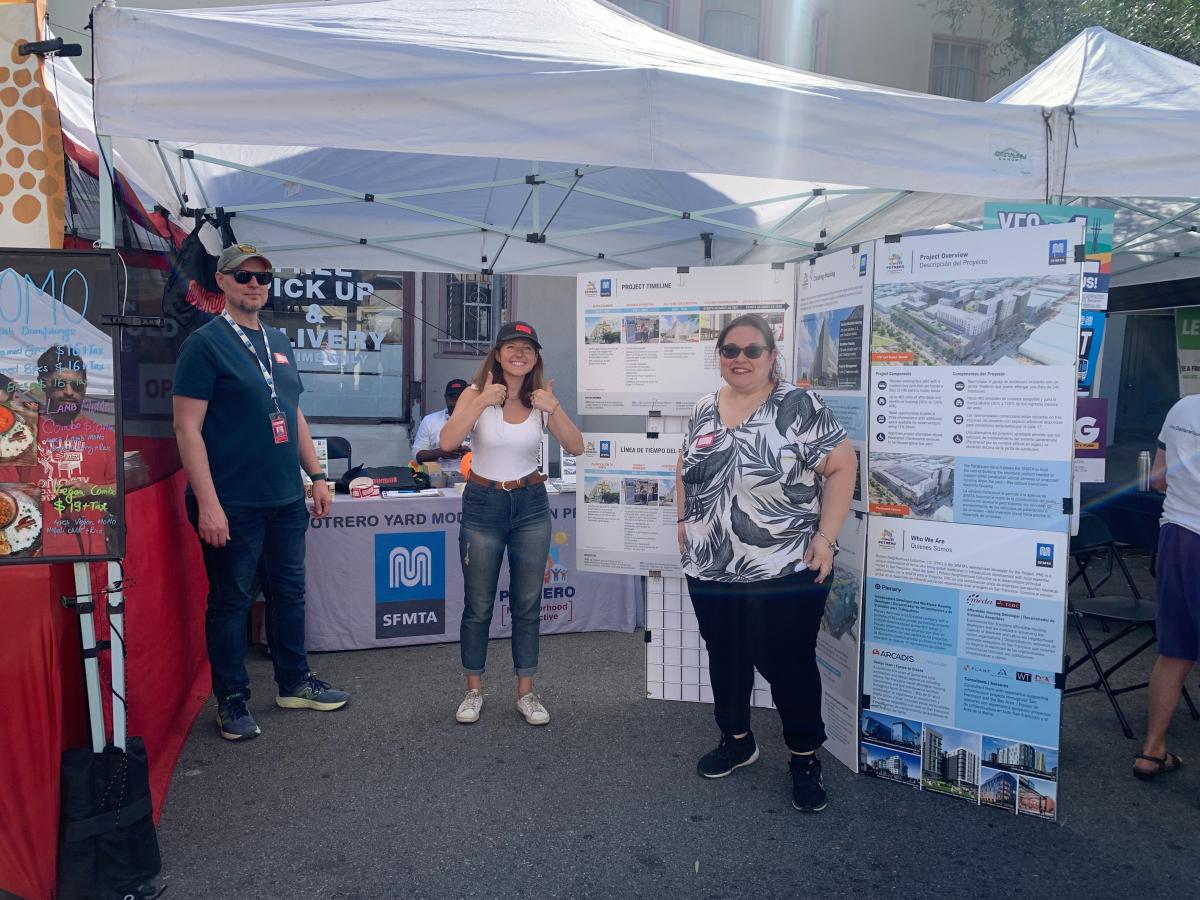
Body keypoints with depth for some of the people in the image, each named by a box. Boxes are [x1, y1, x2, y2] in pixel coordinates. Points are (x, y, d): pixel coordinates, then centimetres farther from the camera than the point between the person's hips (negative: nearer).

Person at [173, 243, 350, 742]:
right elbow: (187, 427, -14)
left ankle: (295, 683, 31)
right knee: (231, 600, 6)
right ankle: (232, 700, 21)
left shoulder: (278, 341, 12)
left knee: (289, 591, 16)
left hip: (286, 499, 7)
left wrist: (316, 476, 13)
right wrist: (208, 503, -19)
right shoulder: (205, 343, -9)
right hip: (233, 504, -7)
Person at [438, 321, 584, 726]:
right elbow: (447, 442, -21)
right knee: (478, 605, 7)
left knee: (527, 605, 9)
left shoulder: (540, 399, 0)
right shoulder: (477, 393, -7)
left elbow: (576, 448, -7)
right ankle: (474, 690, 25)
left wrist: (554, 409, -20)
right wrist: (483, 402, -27)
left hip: (531, 505, 2)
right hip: (483, 505, -2)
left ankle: (526, 692, 23)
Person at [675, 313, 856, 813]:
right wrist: (685, 521, 11)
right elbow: (686, 468, 20)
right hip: (710, 573, 5)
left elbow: (842, 466, -10)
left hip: (787, 573, -5)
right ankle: (736, 741, 39)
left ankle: (805, 758, 26)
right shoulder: (703, 410, 8)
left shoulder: (799, 406, -9)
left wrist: (826, 535, -15)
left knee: (789, 665, 6)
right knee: (724, 659, 17)